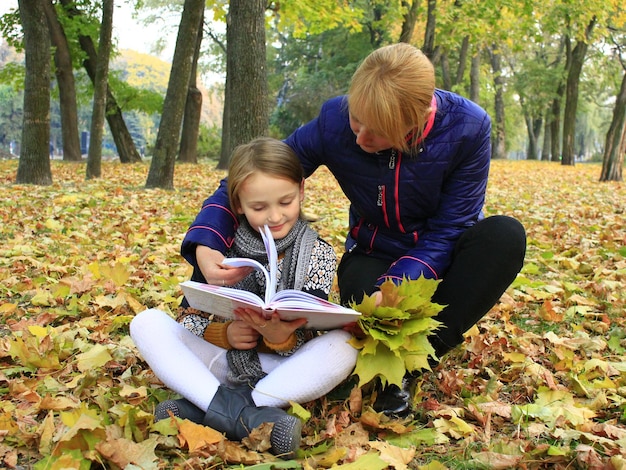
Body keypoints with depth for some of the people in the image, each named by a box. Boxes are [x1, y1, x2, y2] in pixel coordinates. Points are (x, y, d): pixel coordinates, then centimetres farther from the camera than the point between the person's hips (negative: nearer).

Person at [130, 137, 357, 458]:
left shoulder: (318, 254, -3)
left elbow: (306, 341, -8)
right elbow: (188, 316, 2)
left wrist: (280, 338, -31)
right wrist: (222, 334, -19)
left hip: (283, 369, -1)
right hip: (221, 362, 2)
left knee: (343, 346, -30)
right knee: (147, 322, -17)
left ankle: (203, 409, -31)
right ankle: (243, 412, -35)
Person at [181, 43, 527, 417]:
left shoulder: (468, 127, -23)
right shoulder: (335, 120, -20)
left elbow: (448, 232, -20)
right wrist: (205, 243, -29)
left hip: (438, 258, 1)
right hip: (375, 255, 0)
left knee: (505, 235, -32)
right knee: (361, 284, -37)